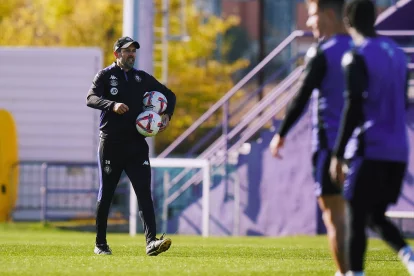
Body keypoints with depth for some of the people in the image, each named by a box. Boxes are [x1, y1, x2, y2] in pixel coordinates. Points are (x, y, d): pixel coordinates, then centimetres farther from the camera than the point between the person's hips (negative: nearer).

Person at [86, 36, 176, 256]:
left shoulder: (142, 78, 13)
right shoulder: (105, 75, 1)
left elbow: (169, 95, 23)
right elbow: (91, 98, -17)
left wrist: (167, 115, 4)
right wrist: (112, 105, -35)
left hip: (136, 144, 3)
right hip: (111, 144, -3)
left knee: (144, 193, -10)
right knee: (105, 195, 5)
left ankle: (151, 242, -19)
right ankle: (100, 244, 16)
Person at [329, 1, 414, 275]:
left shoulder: (357, 58, -9)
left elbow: (353, 108, -15)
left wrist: (338, 154, -12)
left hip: (369, 151, -7)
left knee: (357, 219, -1)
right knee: (377, 216, 16)